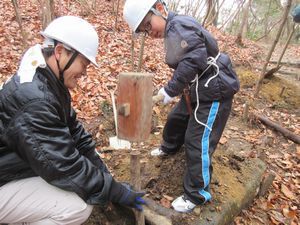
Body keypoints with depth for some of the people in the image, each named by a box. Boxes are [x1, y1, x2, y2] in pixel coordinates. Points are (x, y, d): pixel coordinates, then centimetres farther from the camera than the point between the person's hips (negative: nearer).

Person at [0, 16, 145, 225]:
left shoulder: (52, 84, 0)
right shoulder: (32, 98, -32)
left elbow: (74, 132, 3)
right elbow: (63, 166, -31)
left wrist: (104, 173, 1)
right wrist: (115, 191, -20)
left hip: (26, 164, 9)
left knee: (89, 166, 6)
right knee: (79, 207, -23)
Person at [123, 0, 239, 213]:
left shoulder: (178, 25, -19)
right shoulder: (174, 30, 12)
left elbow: (194, 60, -30)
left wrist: (170, 89, -24)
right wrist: (173, 88, -1)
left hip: (214, 91, -10)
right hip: (197, 90, 10)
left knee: (197, 142, -7)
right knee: (176, 118, 24)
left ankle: (197, 193, 10)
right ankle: (169, 147, 54)